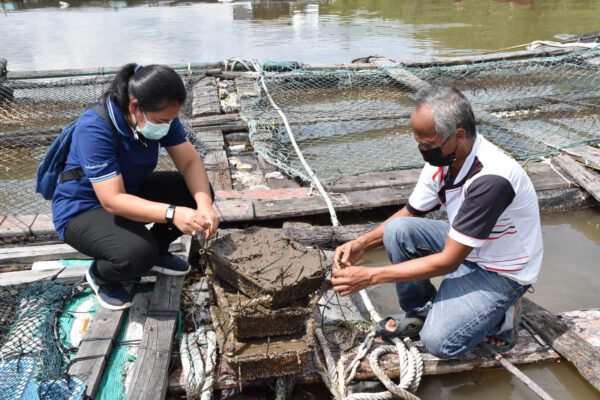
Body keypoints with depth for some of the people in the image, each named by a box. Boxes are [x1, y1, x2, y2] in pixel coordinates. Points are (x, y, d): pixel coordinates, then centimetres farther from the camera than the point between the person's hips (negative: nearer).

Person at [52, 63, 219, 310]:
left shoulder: (160, 115, -14)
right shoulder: (95, 128, -33)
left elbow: (190, 162, -16)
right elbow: (113, 200, -37)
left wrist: (204, 205, -34)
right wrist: (172, 213, -48)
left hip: (132, 191, 7)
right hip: (83, 209, -6)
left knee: (198, 192, -10)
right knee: (137, 253, -34)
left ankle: (156, 251, 12)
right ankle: (99, 275, 2)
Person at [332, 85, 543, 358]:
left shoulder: (491, 179, -35)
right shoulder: (441, 160, -12)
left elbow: (448, 262, -31)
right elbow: (409, 214, 3)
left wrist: (371, 276, -29)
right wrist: (361, 244, -12)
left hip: (501, 271, -7)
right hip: (463, 247, 7)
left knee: (439, 342, -21)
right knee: (397, 230, -15)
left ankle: (499, 316, 9)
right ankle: (421, 312, 5)